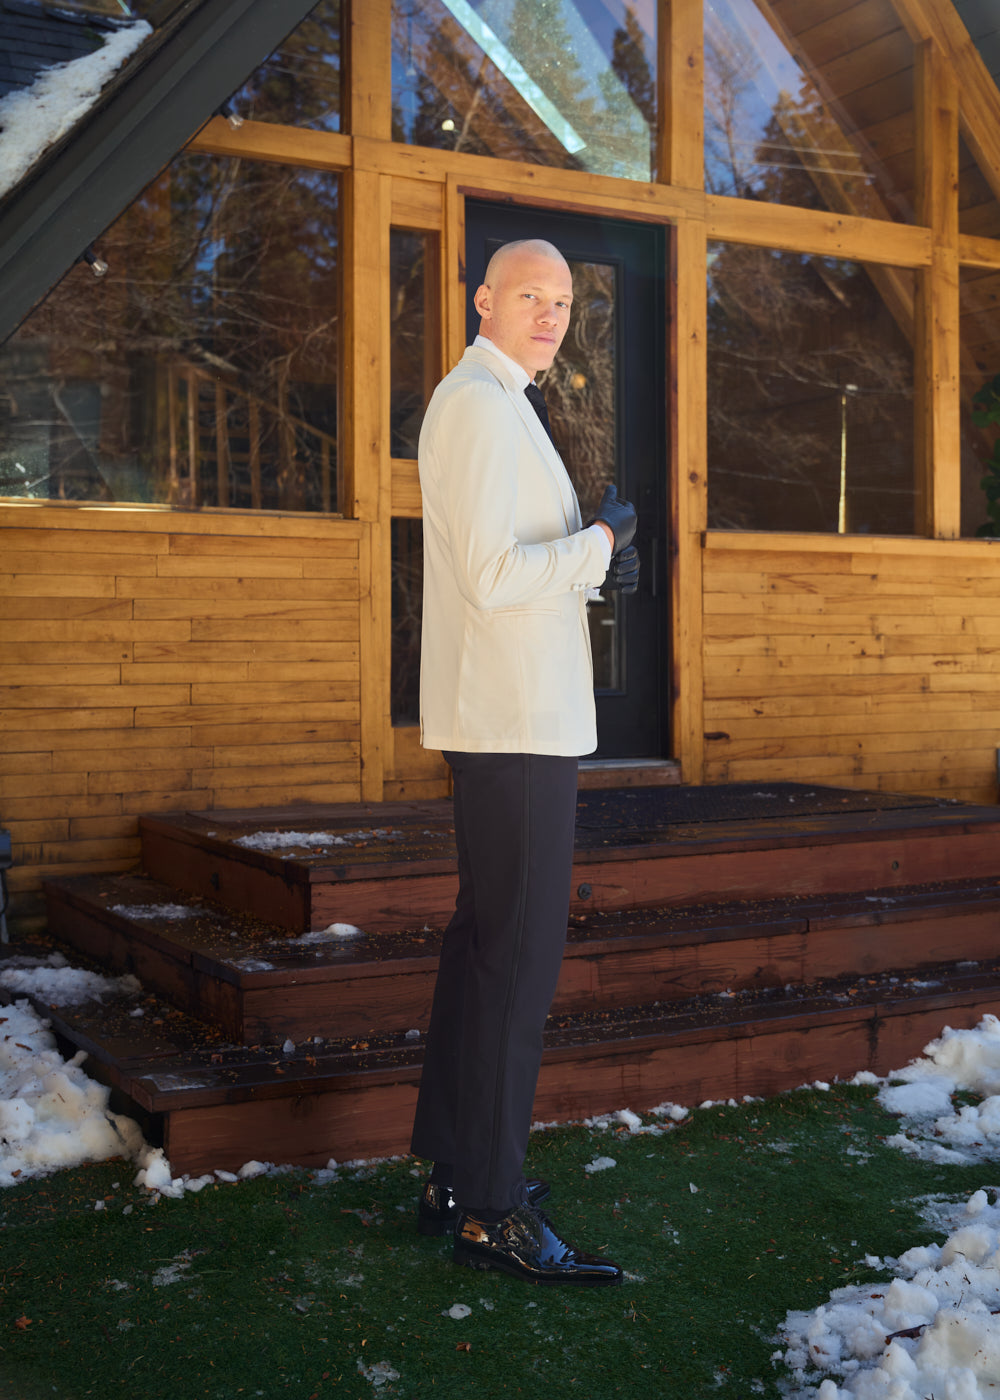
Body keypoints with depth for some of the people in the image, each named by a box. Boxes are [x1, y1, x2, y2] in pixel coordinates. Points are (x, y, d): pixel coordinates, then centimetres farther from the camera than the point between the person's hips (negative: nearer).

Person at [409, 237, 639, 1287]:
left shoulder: (497, 404, 22)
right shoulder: (481, 405, -12)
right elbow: (495, 575, -22)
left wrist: (596, 563, 10)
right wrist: (601, 541, -8)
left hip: (512, 717, 11)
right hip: (516, 724, -11)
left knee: (484, 942, 15)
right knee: (518, 956, -7)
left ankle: (454, 1172, 27)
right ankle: (491, 1209, 3)